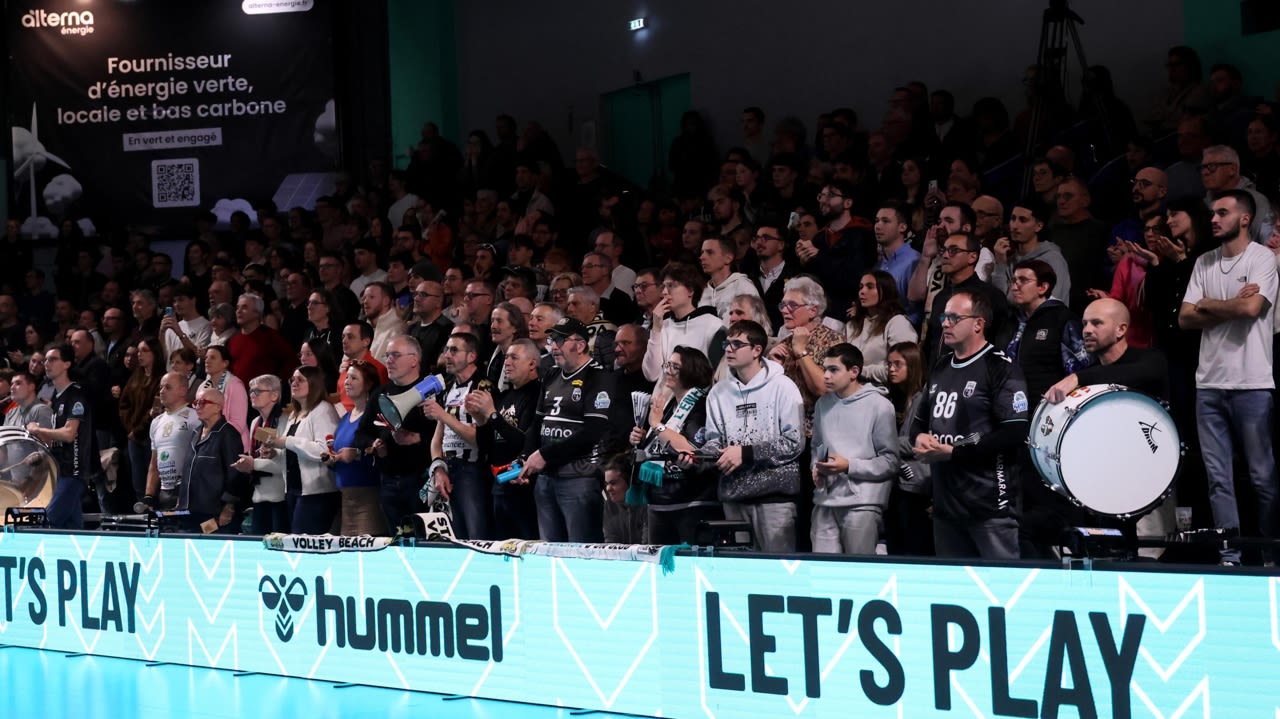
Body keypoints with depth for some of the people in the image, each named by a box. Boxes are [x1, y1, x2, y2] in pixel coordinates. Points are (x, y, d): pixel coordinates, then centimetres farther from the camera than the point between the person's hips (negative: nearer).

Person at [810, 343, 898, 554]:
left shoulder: (879, 405, -4)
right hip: (825, 500, 5)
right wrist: (816, 467, 5)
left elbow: (890, 461, -6)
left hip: (861, 503, -5)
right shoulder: (823, 404, 14)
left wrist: (849, 466, -13)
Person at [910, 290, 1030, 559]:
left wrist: (953, 452, -17)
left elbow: (1015, 433, -18)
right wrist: (920, 437, 0)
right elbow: (920, 418, 26)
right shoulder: (941, 367, 16)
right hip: (946, 503, 8)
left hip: (991, 507, -8)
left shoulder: (1001, 369, -9)